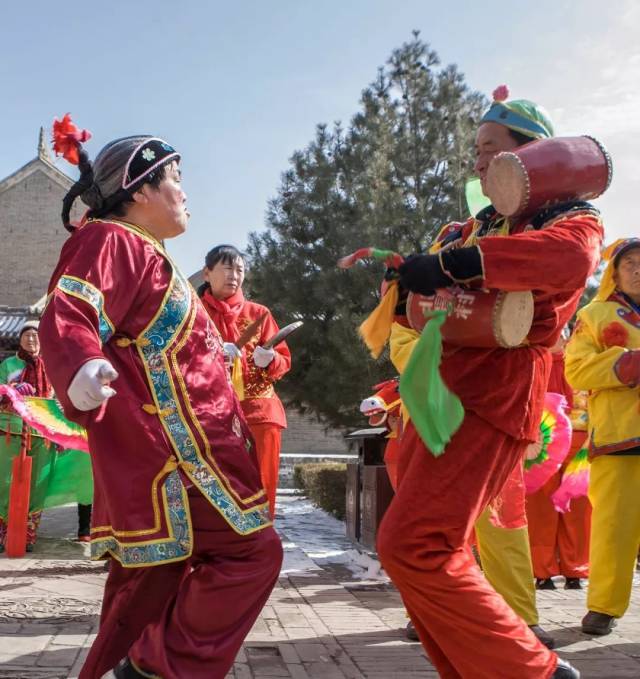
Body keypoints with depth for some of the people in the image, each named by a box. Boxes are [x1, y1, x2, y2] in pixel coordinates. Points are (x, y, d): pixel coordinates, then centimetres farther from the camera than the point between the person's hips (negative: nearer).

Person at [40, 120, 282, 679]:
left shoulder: (141, 253, 21)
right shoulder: (110, 241, -9)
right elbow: (69, 317, -26)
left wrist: (214, 352, 47)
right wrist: (81, 368, -48)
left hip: (168, 442, 10)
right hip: (165, 442, -10)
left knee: (154, 573, 13)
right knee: (252, 552, -9)